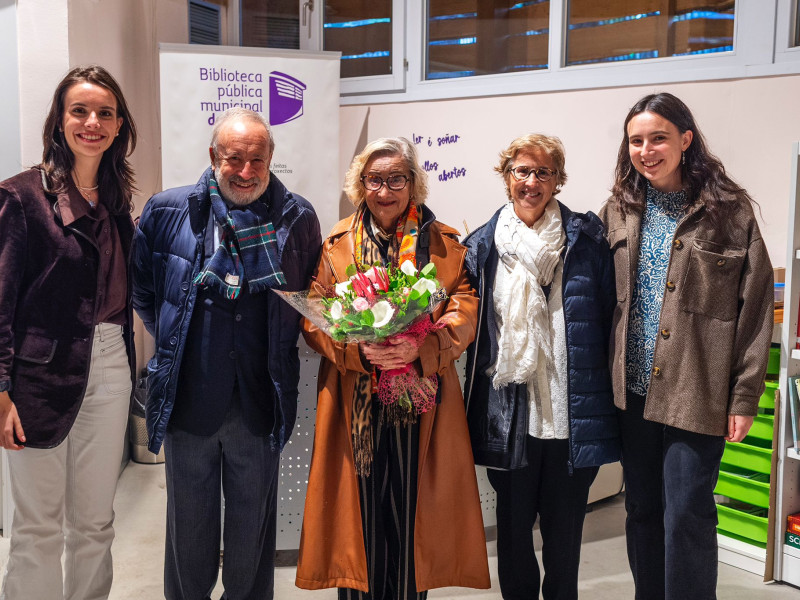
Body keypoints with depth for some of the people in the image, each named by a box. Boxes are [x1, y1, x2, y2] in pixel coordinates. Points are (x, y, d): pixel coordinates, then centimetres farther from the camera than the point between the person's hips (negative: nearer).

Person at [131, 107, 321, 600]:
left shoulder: (298, 218, -3)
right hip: (188, 400, 0)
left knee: (252, 530, 15)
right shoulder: (168, 212, -3)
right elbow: (140, 288, 10)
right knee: (189, 526, 18)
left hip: (260, 406, 0)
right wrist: (174, 341, 7)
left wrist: (281, 349, 2)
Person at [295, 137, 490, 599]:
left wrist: (421, 349, -18)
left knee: (411, 509, 2)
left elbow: (464, 314, 0)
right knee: (361, 508, 2)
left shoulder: (445, 244, 7)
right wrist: (359, 350, -16)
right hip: (355, 403, 0)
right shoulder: (337, 244, 8)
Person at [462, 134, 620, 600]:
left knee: (565, 530, 11)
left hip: (571, 414, -1)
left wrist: (605, 395, -2)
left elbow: (609, 317, 2)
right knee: (513, 523, 14)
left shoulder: (587, 239, 1)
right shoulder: (482, 245, 5)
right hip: (509, 415, 1)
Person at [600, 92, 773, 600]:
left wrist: (745, 396, -7)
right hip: (634, 389, 4)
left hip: (696, 393, -4)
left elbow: (755, 305, -5)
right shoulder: (620, 211, 7)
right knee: (642, 511, 14)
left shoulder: (728, 210, -4)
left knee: (686, 516, -2)